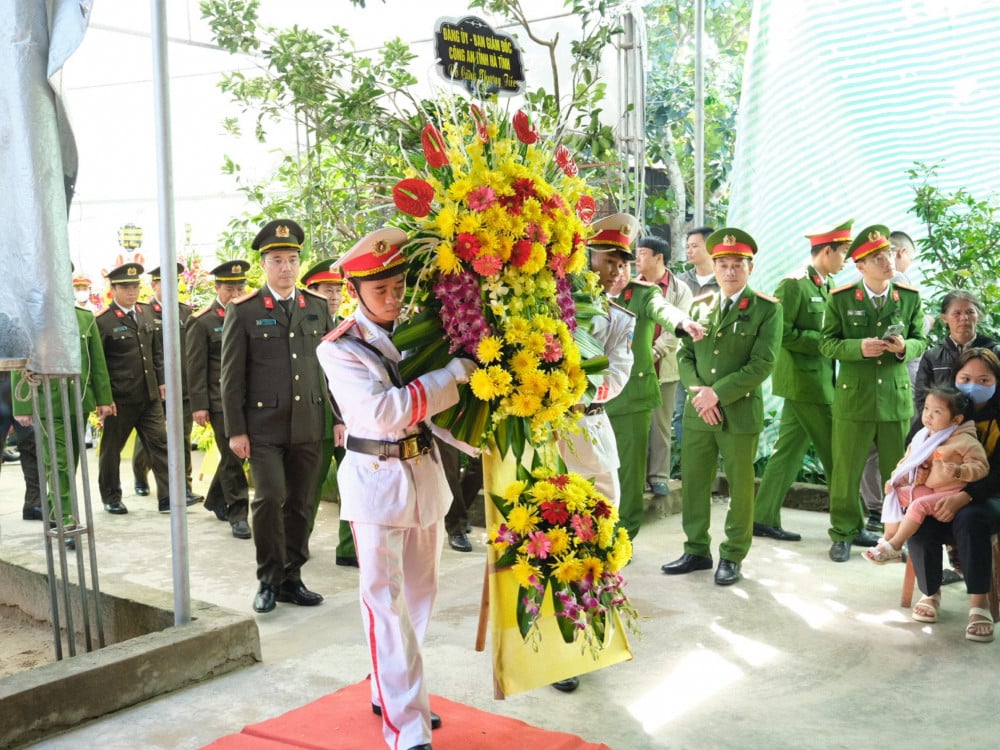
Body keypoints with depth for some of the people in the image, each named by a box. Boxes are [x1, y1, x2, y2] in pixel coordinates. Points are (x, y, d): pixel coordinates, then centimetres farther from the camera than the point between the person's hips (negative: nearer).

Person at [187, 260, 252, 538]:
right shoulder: (202, 322, -3)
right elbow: (196, 367, -5)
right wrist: (199, 405, -9)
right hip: (220, 400, -4)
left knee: (233, 455, 15)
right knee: (232, 457, 0)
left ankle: (216, 499, 36)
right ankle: (238, 515, 8)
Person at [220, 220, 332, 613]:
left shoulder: (318, 307, 10)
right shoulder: (243, 311, -1)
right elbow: (231, 375, -2)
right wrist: (235, 430, -6)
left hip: (309, 425, 4)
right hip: (264, 425, -3)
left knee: (301, 504, 8)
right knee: (270, 497, -12)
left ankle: (291, 579, 21)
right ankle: (269, 580, 6)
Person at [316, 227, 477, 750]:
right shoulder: (340, 348, -10)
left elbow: (440, 403, 11)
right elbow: (385, 411, -23)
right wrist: (454, 373, -24)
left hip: (425, 471, 6)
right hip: (377, 480, -6)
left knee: (419, 593, 15)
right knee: (387, 603, -5)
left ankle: (392, 691, 34)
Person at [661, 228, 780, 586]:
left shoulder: (767, 309, -4)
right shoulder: (700, 305, 11)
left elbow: (762, 365, -12)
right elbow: (685, 354, 11)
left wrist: (718, 393, -16)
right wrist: (696, 388, -8)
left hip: (740, 413, -4)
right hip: (697, 412, 5)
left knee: (740, 488, 5)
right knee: (693, 484, 10)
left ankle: (733, 557, 18)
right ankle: (696, 550, 24)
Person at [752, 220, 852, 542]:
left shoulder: (826, 286, 14)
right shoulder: (793, 285, -13)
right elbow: (783, 334, -17)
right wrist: (825, 342, -15)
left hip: (821, 379, 9)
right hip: (804, 381, -9)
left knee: (789, 450, 10)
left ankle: (764, 518, 16)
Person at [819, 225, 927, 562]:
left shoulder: (910, 297, 2)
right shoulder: (840, 298, -4)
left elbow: (921, 341, 8)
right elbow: (827, 343, -2)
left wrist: (904, 347, -14)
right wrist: (859, 347, -19)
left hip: (897, 398, 2)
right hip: (854, 398, -1)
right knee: (846, 471, 7)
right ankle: (844, 533, 21)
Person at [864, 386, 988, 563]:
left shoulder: (964, 441, -15)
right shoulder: (923, 437, 7)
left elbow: (981, 467, -16)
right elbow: (908, 460, 17)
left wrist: (959, 471, -32)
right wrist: (896, 478, 4)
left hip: (951, 492, -8)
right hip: (926, 488, 8)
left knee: (919, 505, -28)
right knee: (894, 494, 0)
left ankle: (894, 546, -19)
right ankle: (889, 537, -2)